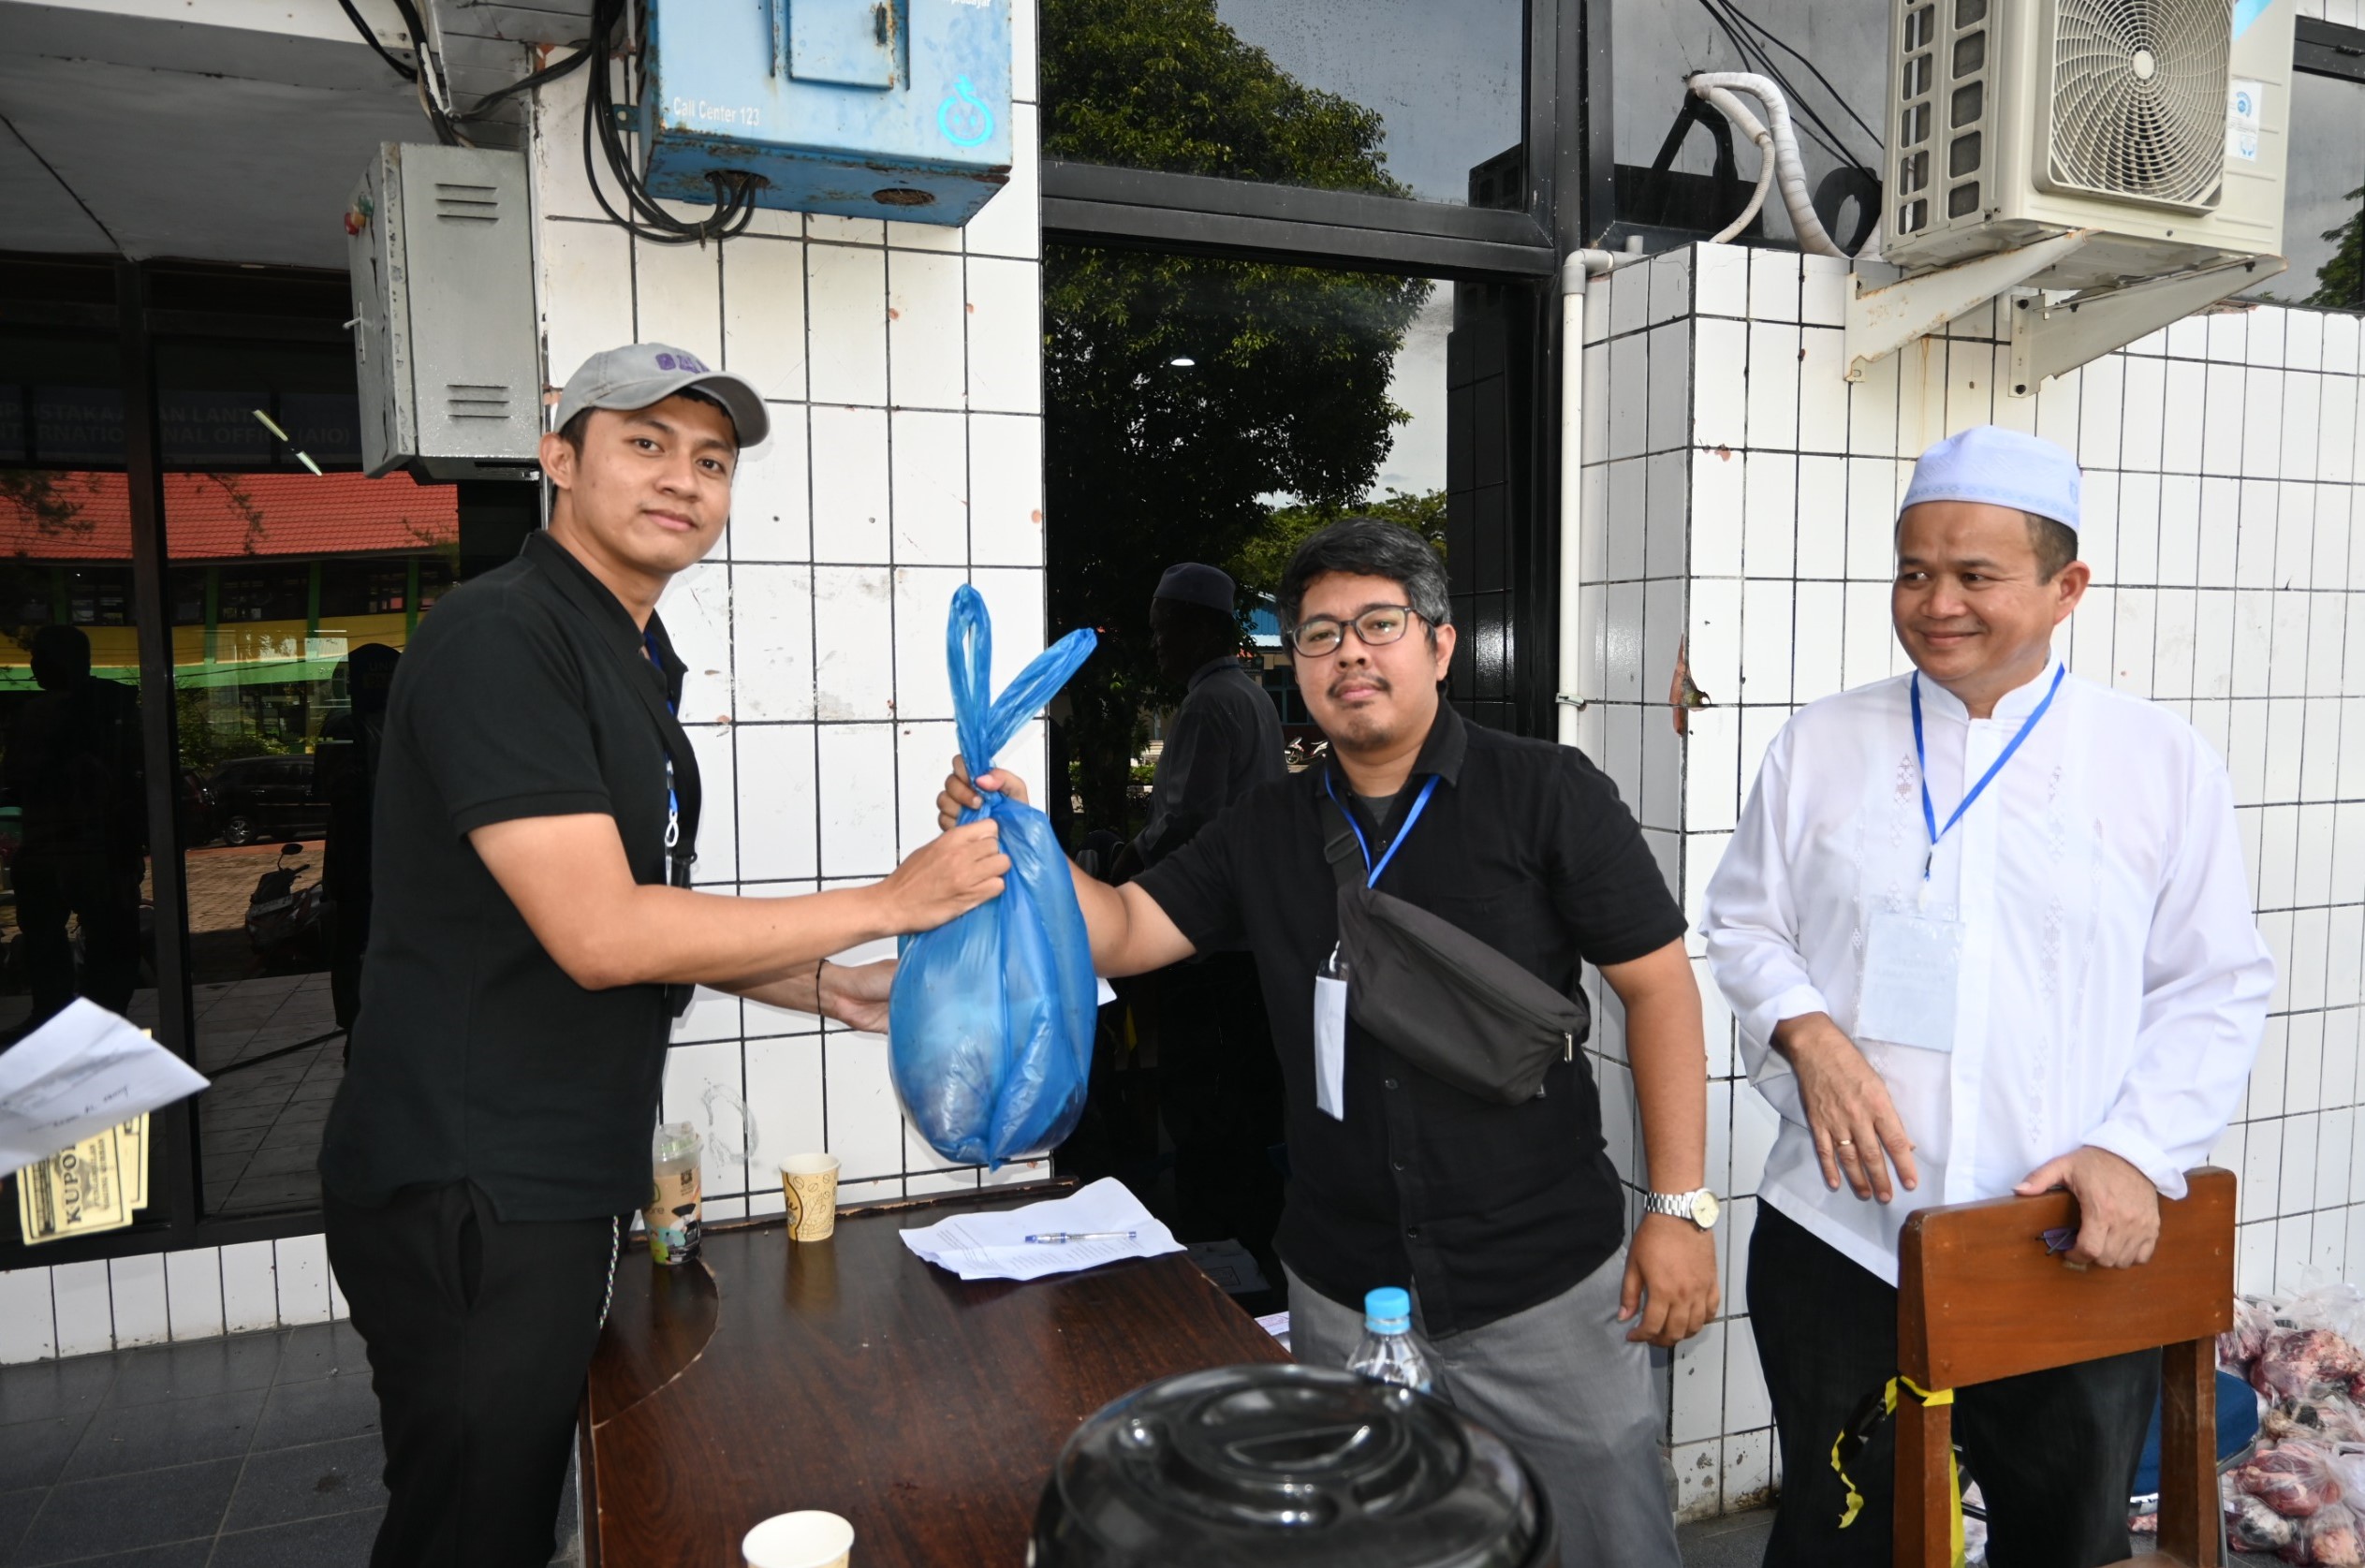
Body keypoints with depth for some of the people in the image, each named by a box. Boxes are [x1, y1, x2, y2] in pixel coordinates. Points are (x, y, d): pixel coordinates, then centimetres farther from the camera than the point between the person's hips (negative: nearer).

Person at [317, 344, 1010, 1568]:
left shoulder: (634, 665, 13)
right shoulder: (499, 634, -18)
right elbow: (597, 934, -25)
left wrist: (831, 989, 9)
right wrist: (886, 903, -19)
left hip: (564, 1182, 9)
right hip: (467, 1192, -9)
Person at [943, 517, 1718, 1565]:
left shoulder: (1546, 793, -8)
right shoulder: (1266, 831, 4)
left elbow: (1658, 985, -8)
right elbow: (1119, 934, 1)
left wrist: (1679, 1206, -11)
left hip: (1546, 1280, -3)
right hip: (1342, 1291, 4)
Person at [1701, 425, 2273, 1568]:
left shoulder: (2162, 763, 1)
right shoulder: (1821, 744, 3)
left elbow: (2215, 989, 2)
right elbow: (1744, 924, 7)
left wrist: (2141, 1151, -11)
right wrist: (1807, 1033, -12)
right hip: (1840, 1237, 1)